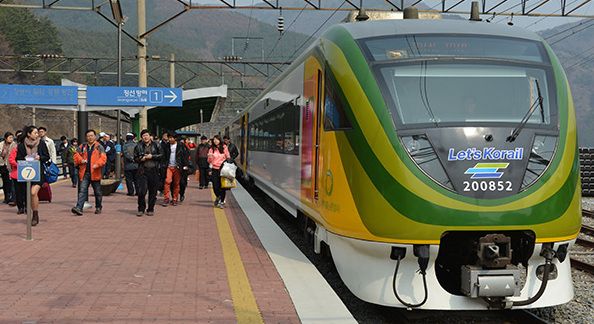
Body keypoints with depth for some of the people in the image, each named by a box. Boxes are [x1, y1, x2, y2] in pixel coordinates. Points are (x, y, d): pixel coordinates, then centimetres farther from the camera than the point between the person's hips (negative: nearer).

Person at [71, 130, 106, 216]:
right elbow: (76, 155, 16)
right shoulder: (82, 147, 12)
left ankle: (98, 207, 26)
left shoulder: (99, 147, 1)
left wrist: (97, 164, -26)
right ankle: (79, 208, -14)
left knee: (97, 192, 10)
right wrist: (81, 160, -4)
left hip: (95, 172, -2)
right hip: (84, 172, 2)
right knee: (82, 190, -7)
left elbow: (103, 157, -10)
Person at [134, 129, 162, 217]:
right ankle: (141, 209, 6)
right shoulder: (138, 146, 9)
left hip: (154, 171, 0)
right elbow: (135, 158, 14)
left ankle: (150, 209, 16)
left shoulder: (156, 146, 7)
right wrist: (141, 159, -5)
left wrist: (152, 156, -8)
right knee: (141, 191, -8)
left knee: (153, 191, 4)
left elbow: (161, 155, 2)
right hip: (143, 171, 0)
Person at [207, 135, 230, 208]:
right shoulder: (211, 149, 5)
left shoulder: (224, 147, 4)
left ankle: (222, 201, 10)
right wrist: (210, 157, -14)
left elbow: (228, 157, 14)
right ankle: (218, 197, 26)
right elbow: (209, 161, 6)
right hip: (215, 169, 1)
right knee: (215, 186, -2)